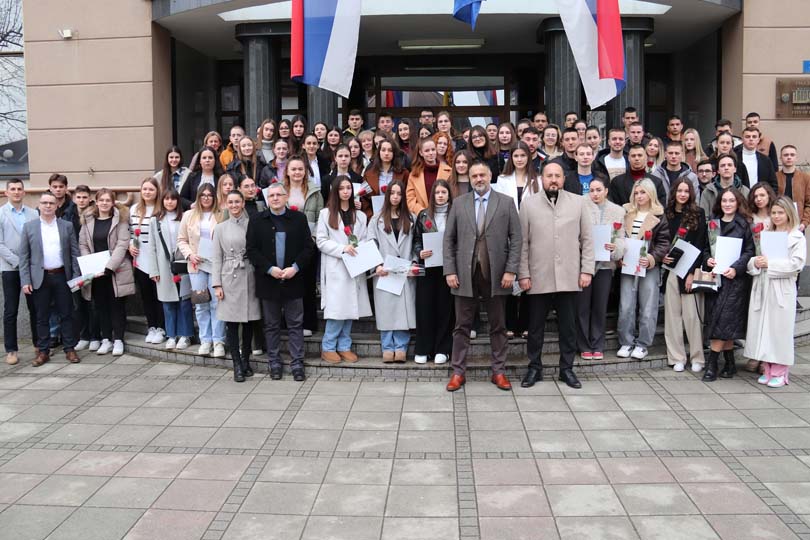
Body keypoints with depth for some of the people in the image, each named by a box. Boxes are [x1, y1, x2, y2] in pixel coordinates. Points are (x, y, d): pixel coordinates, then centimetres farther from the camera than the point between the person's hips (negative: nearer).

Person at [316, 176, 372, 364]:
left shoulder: (360, 216, 14)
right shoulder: (326, 213, 3)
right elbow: (321, 241, -3)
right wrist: (343, 248, -13)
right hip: (335, 268, -4)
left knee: (351, 307, 5)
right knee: (337, 308, -8)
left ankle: (344, 346, 14)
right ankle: (328, 347, 4)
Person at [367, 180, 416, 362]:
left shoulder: (409, 220, 13)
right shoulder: (377, 220, 8)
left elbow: (414, 245, 11)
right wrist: (377, 266, -12)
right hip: (384, 272, -1)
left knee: (404, 310, -3)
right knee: (386, 310, -1)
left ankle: (401, 348, 2)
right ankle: (388, 348, 5)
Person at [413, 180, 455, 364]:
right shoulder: (423, 215, 8)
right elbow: (416, 240, 8)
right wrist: (420, 252, -10)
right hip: (427, 267, 1)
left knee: (445, 307, 3)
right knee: (424, 306, 2)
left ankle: (442, 349, 11)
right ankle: (422, 349, 10)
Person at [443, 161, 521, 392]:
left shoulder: (506, 202, 3)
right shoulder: (459, 203, 6)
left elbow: (516, 238, 0)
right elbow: (449, 239, 5)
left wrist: (511, 270, -8)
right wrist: (450, 270, -3)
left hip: (495, 274, 0)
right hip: (465, 274, 1)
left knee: (498, 326, 8)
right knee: (462, 326, 6)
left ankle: (499, 372, 19)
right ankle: (458, 372, 14)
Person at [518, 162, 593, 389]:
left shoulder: (578, 202, 6)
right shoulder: (529, 204, 3)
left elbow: (587, 239, 5)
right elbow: (523, 242, 1)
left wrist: (587, 270, -2)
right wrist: (523, 274, -4)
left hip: (569, 277, 1)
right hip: (538, 277, 0)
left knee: (568, 326, 8)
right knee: (536, 326, 8)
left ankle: (567, 369, 22)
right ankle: (534, 368, 22)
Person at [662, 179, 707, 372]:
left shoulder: (698, 214, 2)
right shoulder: (666, 214, 9)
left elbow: (700, 245, -2)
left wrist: (693, 272, -10)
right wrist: (662, 257, -4)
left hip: (690, 270, -2)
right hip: (670, 269, 3)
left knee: (692, 315, -3)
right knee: (673, 315, 3)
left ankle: (697, 358, 8)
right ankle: (676, 357, 11)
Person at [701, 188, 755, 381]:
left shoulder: (744, 225, 0)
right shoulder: (713, 223, 14)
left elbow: (749, 251, -5)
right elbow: (706, 248, 16)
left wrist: (736, 269, -17)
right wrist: (707, 259, -5)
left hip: (735, 278, -4)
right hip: (716, 276, 4)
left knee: (723, 319, -10)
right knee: (726, 322, 7)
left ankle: (712, 363, -6)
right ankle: (729, 363, 15)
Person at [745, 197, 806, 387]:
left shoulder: (797, 237, 0)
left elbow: (796, 264, -12)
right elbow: (752, 260, 12)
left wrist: (770, 264, -17)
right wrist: (755, 262, -10)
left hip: (782, 290, -5)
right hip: (762, 288, 5)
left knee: (780, 329, -2)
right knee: (762, 328, 5)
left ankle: (780, 372, 6)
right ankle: (767, 370, 15)